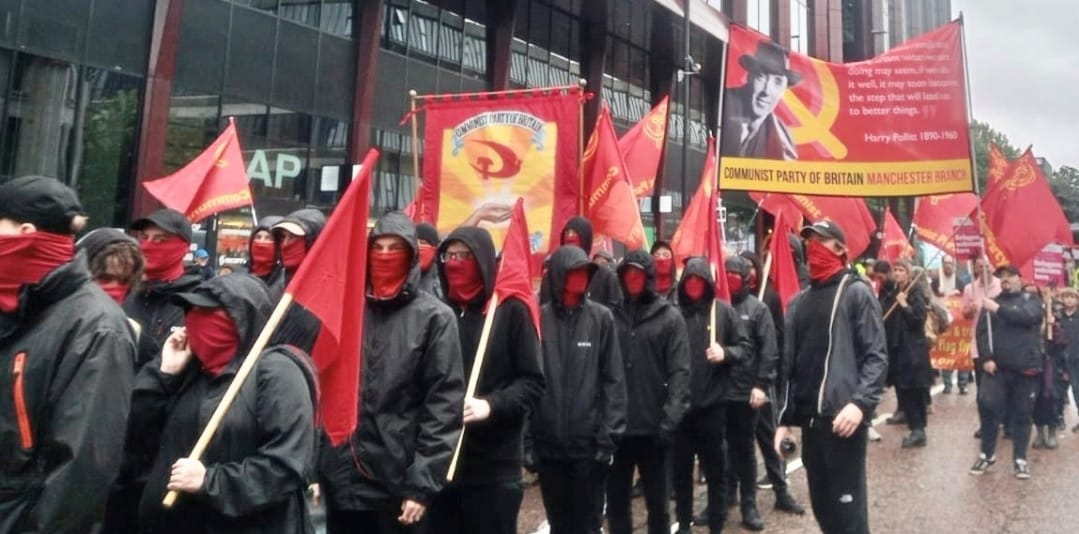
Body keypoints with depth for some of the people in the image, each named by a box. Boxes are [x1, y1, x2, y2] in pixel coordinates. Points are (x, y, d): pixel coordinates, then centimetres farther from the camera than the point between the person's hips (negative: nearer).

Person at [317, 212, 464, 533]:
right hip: (341, 480, 3)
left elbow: (445, 404, -8)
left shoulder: (434, 318, -5)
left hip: (398, 484, -3)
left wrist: (423, 484, -13)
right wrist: (313, 468, 4)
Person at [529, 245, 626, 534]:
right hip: (547, 443, 1)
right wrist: (526, 439, -4)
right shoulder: (538, 319, -3)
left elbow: (613, 379, -3)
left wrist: (609, 434, -7)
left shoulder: (601, 318, -2)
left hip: (589, 443, -1)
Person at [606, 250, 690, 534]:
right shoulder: (612, 315, 4)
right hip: (616, 425, 2)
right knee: (616, 500, 13)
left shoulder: (670, 317, -1)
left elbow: (679, 372, -6)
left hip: (653, 425, -2)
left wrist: (670, 420, -14)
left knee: (657, 500, 13)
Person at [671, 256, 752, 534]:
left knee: (715, 469, 11)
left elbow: (746, 348, 0)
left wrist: (726, 353, -19)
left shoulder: (724, 310, -1)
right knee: (681, 469, 13)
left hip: (712, 403, 0)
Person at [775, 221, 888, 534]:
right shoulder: (799, 303, 16)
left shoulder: (856, 292, -2)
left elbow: (877, 355, -9)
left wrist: (860, 402, -22)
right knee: (821, 503, 14)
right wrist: (786, 419, 13)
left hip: (843, 417, -6)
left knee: (847, 505, -3)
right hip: (810, 419, 6)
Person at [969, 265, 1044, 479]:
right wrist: (986, 358, -12)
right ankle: (987, 454, 3)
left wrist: (999, 310, -21)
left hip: (1025, 368, -1)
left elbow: (1027, 316, -17)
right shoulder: (991, 303, 12)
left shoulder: (1031, 300, 7)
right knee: (987, 404, -13)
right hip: (997, 367, 1)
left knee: (1022, 413, 5)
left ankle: (1020, 459, 18)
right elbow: (982, 332, 1)